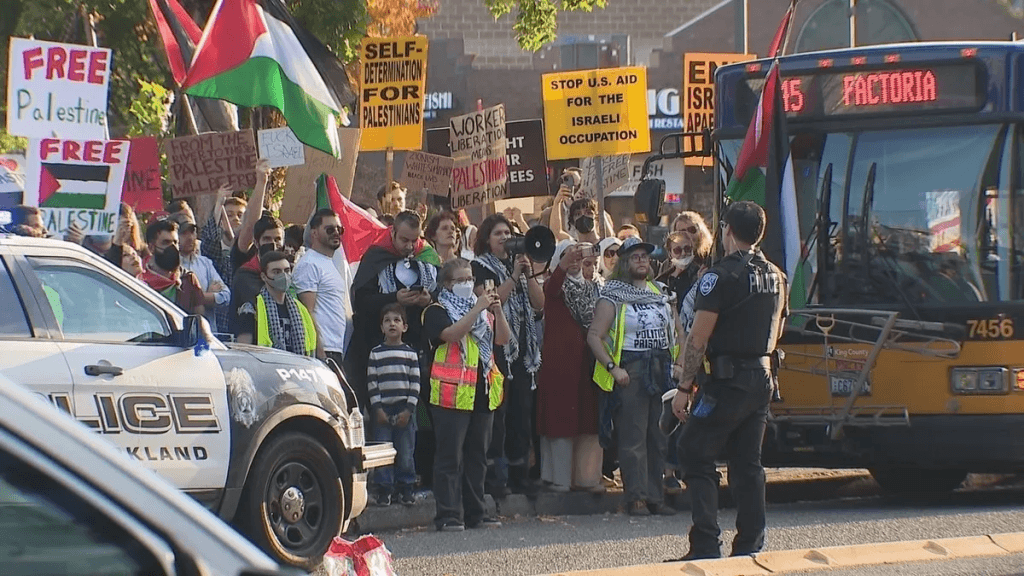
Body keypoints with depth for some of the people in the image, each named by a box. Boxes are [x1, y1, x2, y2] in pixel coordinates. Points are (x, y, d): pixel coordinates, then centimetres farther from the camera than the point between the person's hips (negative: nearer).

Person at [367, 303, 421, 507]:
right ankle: (385, 489, 5)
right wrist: (377, 408, -6)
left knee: (406, 451, 1)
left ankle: (406, 488, 11)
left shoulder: (411, 353, 5)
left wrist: (409, 409, -5)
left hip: (405, 409, 0)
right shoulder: (376, 354, 5)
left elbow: (415, 383, 3)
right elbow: (372, 383, 3)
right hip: (383, 408, 0)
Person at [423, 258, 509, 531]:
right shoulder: (437, 312, -1)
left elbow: (503, 339, 8)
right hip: (452, 394, -6)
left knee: (477, 455, 9)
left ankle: (475, 512, 14)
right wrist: (478, 308, -21)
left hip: (482, 393, 6)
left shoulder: (483, 312, 19)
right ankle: (448, 515, -6)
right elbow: (451, 334, -19)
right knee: (450, 455, -6)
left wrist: (497, 310, -8)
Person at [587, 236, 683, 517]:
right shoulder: (613, 296, -3)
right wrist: (613, 368, -16)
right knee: (633, 438, -7)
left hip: (662, 368, 6)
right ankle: (636, 498, -5)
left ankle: (655, 496, 12)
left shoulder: (660, 292, 14)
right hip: (631, 370, -6)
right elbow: (594, 336, -8)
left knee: (660, 437, 6)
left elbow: (676, 329, 23)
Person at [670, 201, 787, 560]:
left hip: (727, 380, -7)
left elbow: (699, 338, -15)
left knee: (696, 455, -2)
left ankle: (706, 547, -10)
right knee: (748, 462, 12)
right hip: (763, 379, 7)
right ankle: (750, 546, 10)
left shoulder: (721, 276, -12)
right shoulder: (776, 277, 11)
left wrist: (684, 388, -11)